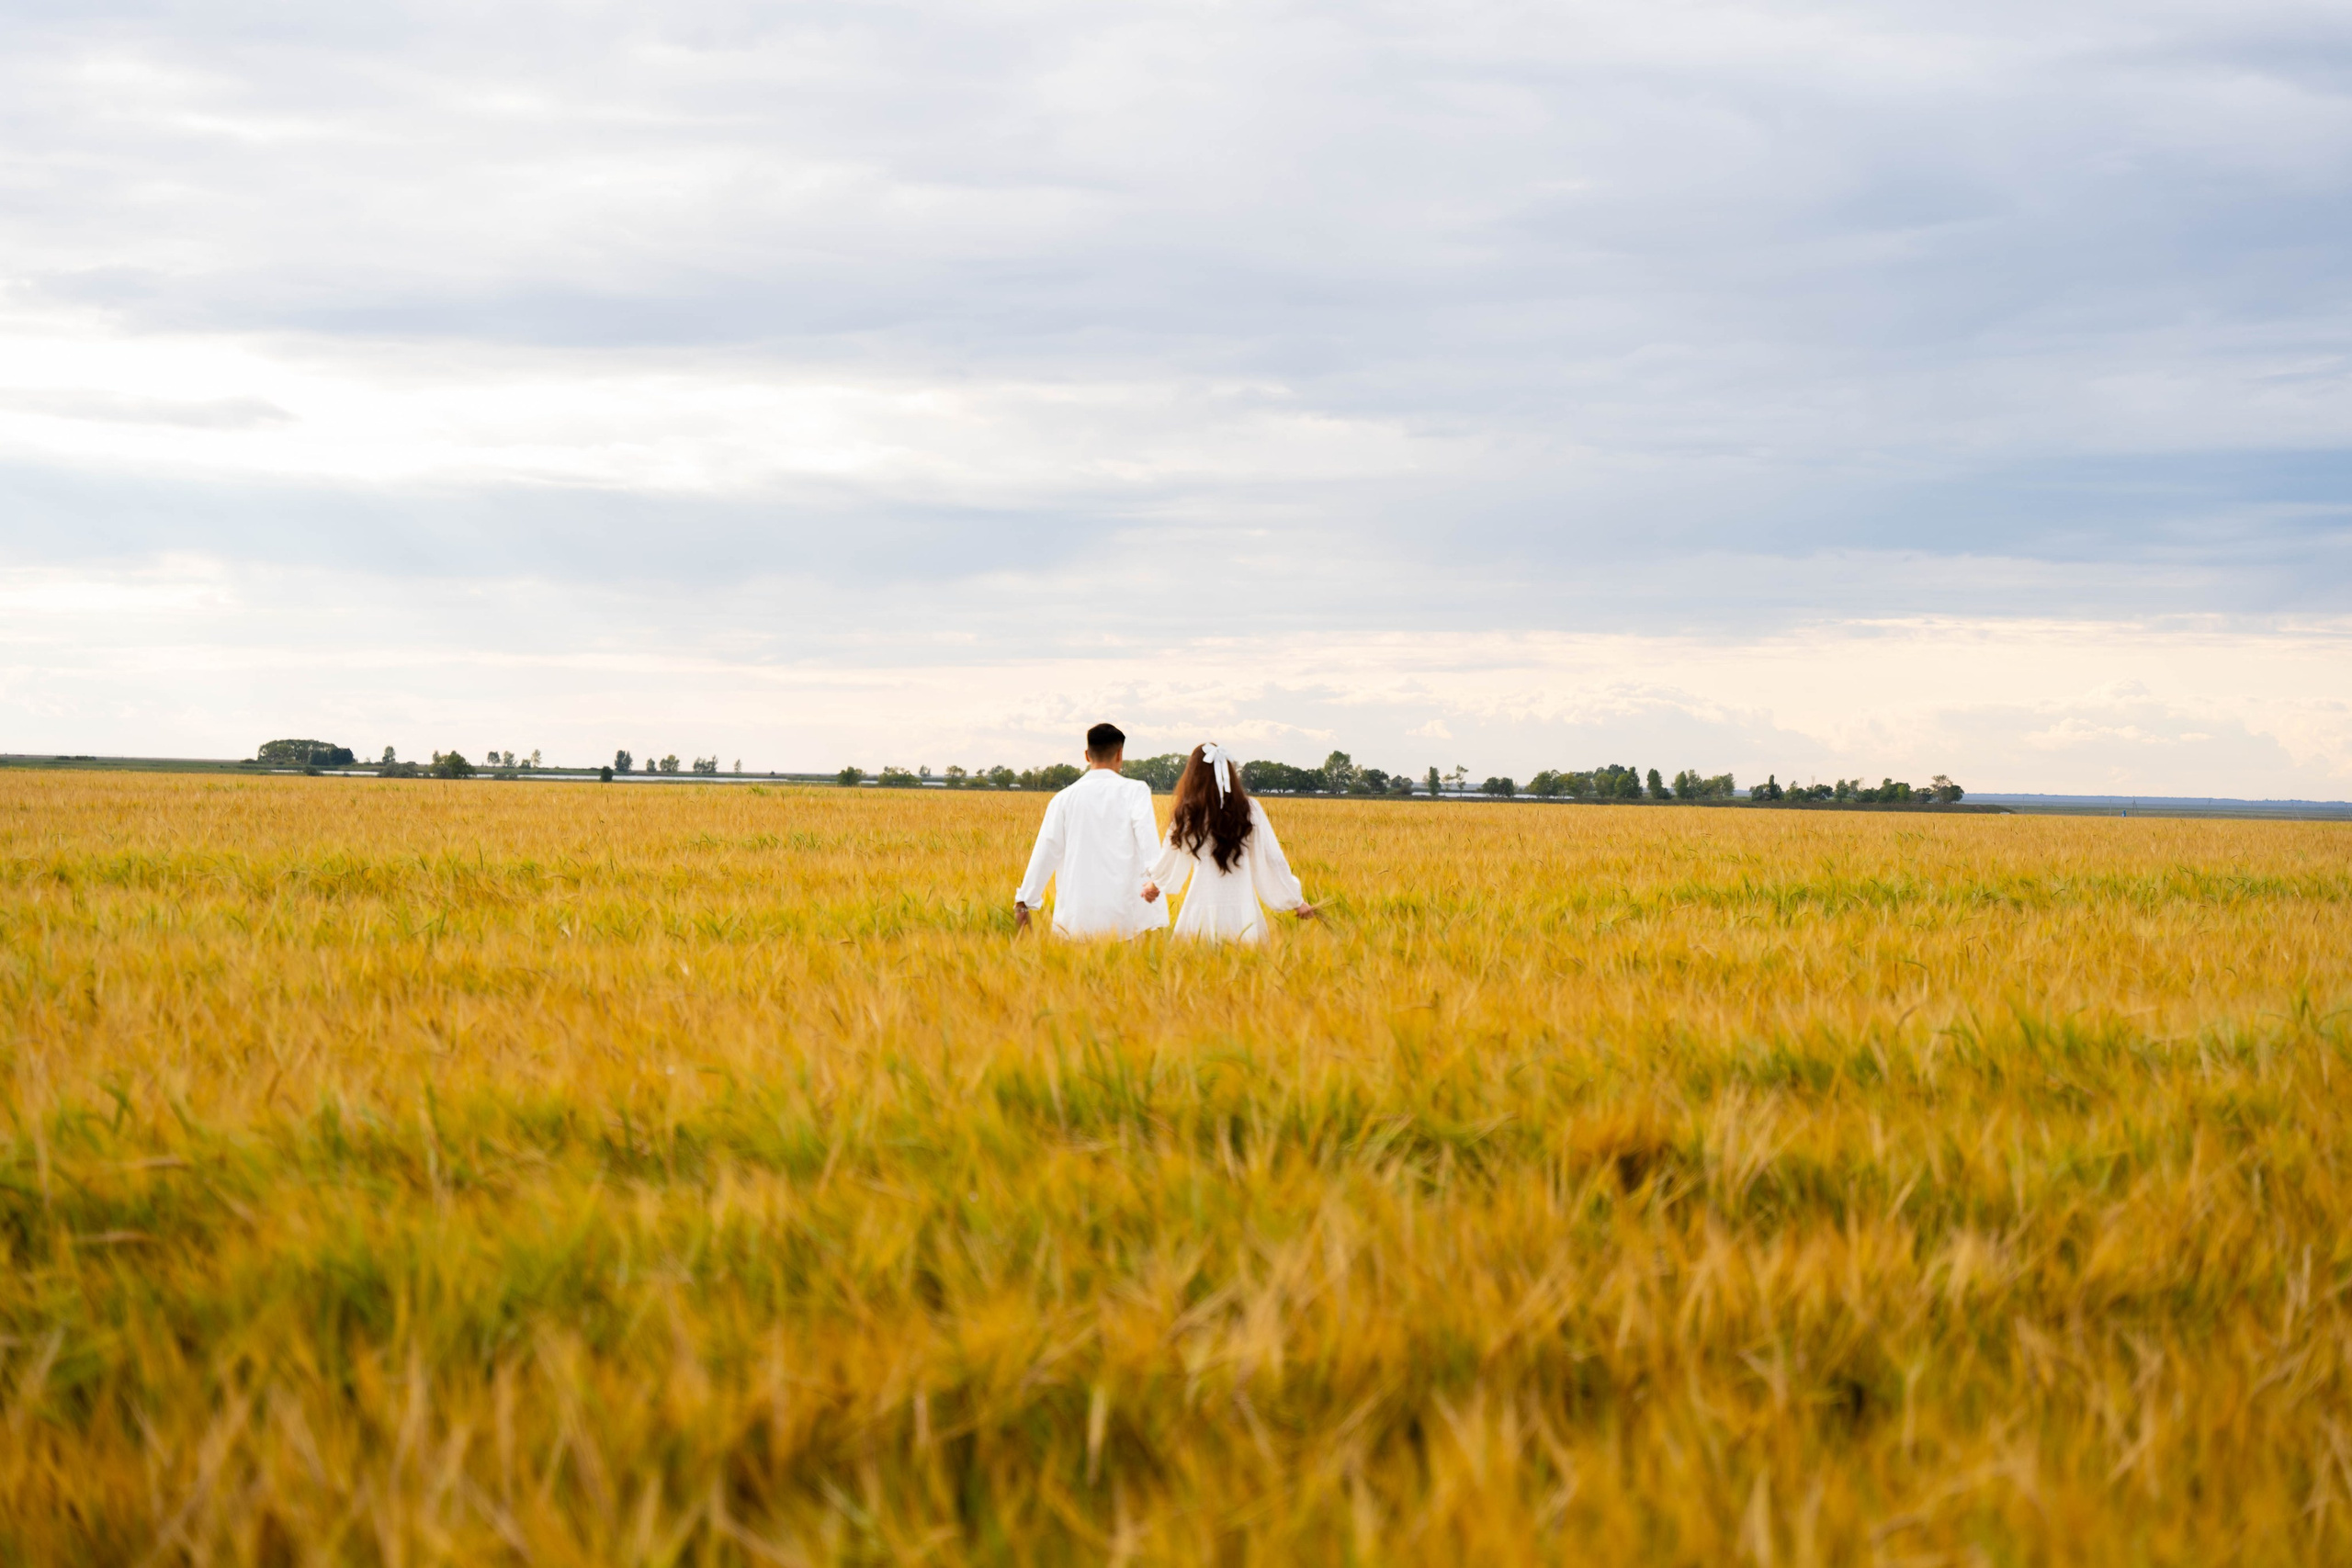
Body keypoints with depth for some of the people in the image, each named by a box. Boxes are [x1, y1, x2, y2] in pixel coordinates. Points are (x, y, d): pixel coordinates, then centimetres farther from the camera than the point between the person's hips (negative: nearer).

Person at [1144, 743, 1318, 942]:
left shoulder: (1187, 813, -1)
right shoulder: (1249, 810, -2)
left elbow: (1170, 857, 15)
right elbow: (1272, 859, 0)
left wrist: (1154, 885, 35)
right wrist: (1297, 901, 12)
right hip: (1242, 910, 0)